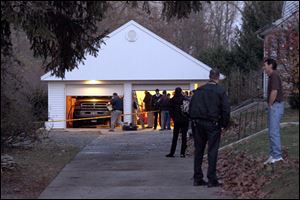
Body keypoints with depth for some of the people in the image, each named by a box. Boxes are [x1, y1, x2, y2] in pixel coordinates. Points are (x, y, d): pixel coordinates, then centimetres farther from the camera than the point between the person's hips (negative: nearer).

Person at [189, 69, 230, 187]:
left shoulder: (199, 90, 8)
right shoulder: (220, 91, -4)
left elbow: (191, 107, 9)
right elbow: (226, 110, -8)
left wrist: (193, 120, 14)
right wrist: (224, 125, 0)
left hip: (197, 123, 4)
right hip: (212, 124, -4)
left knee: (198, 151, 10)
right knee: (212, 151, -2)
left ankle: (197, 178, 11)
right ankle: (212, 180, -5)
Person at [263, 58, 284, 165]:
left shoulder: (274, 75, -15)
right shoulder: (272, 76, 16)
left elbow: (274, 91, -22)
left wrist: (270, 105, -13)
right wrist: (270, 105, 12)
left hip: (275, 106, -10)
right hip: (273, 107, 10)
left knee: (274, 132, -10)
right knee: (272, 132, 12)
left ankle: (276, 155, -7)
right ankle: (273, 154, 16)